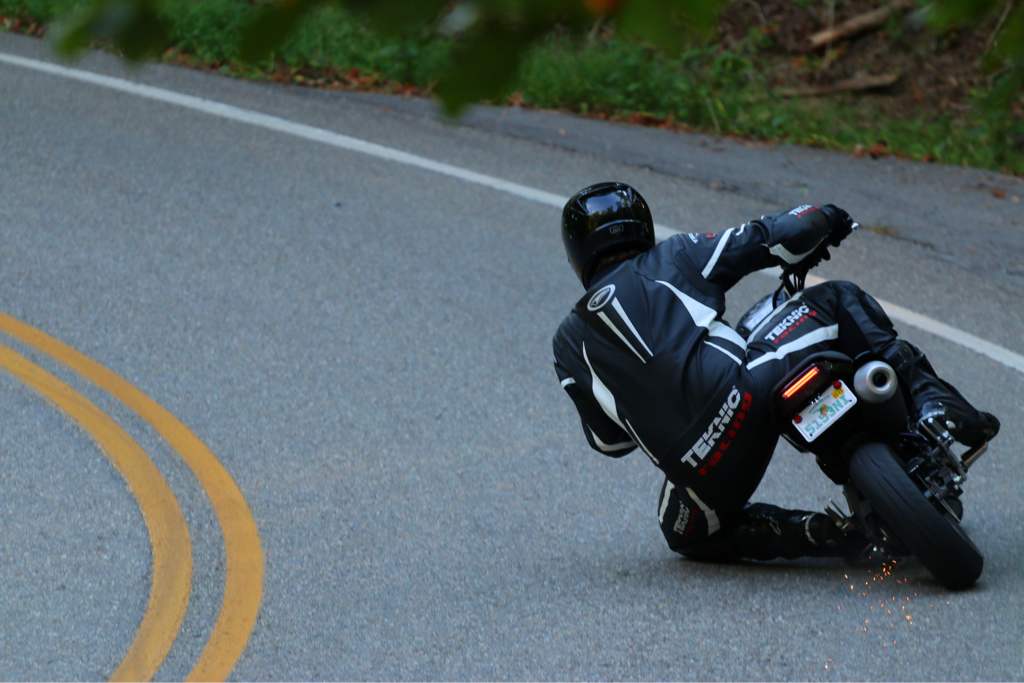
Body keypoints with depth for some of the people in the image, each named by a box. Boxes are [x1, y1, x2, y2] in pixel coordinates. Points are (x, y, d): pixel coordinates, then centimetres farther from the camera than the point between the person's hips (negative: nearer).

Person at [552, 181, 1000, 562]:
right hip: (741, 393, -2)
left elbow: (609, 440, 27)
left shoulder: (569, 343, 23)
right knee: (838, 302, 20)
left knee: (688, 534, 35)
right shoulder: (673, 258, 16)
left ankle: (819, 533, 8)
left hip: (700, 471, 2)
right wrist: (823, 219, 33)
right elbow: (772, 238, 11)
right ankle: (933, 402, -2)